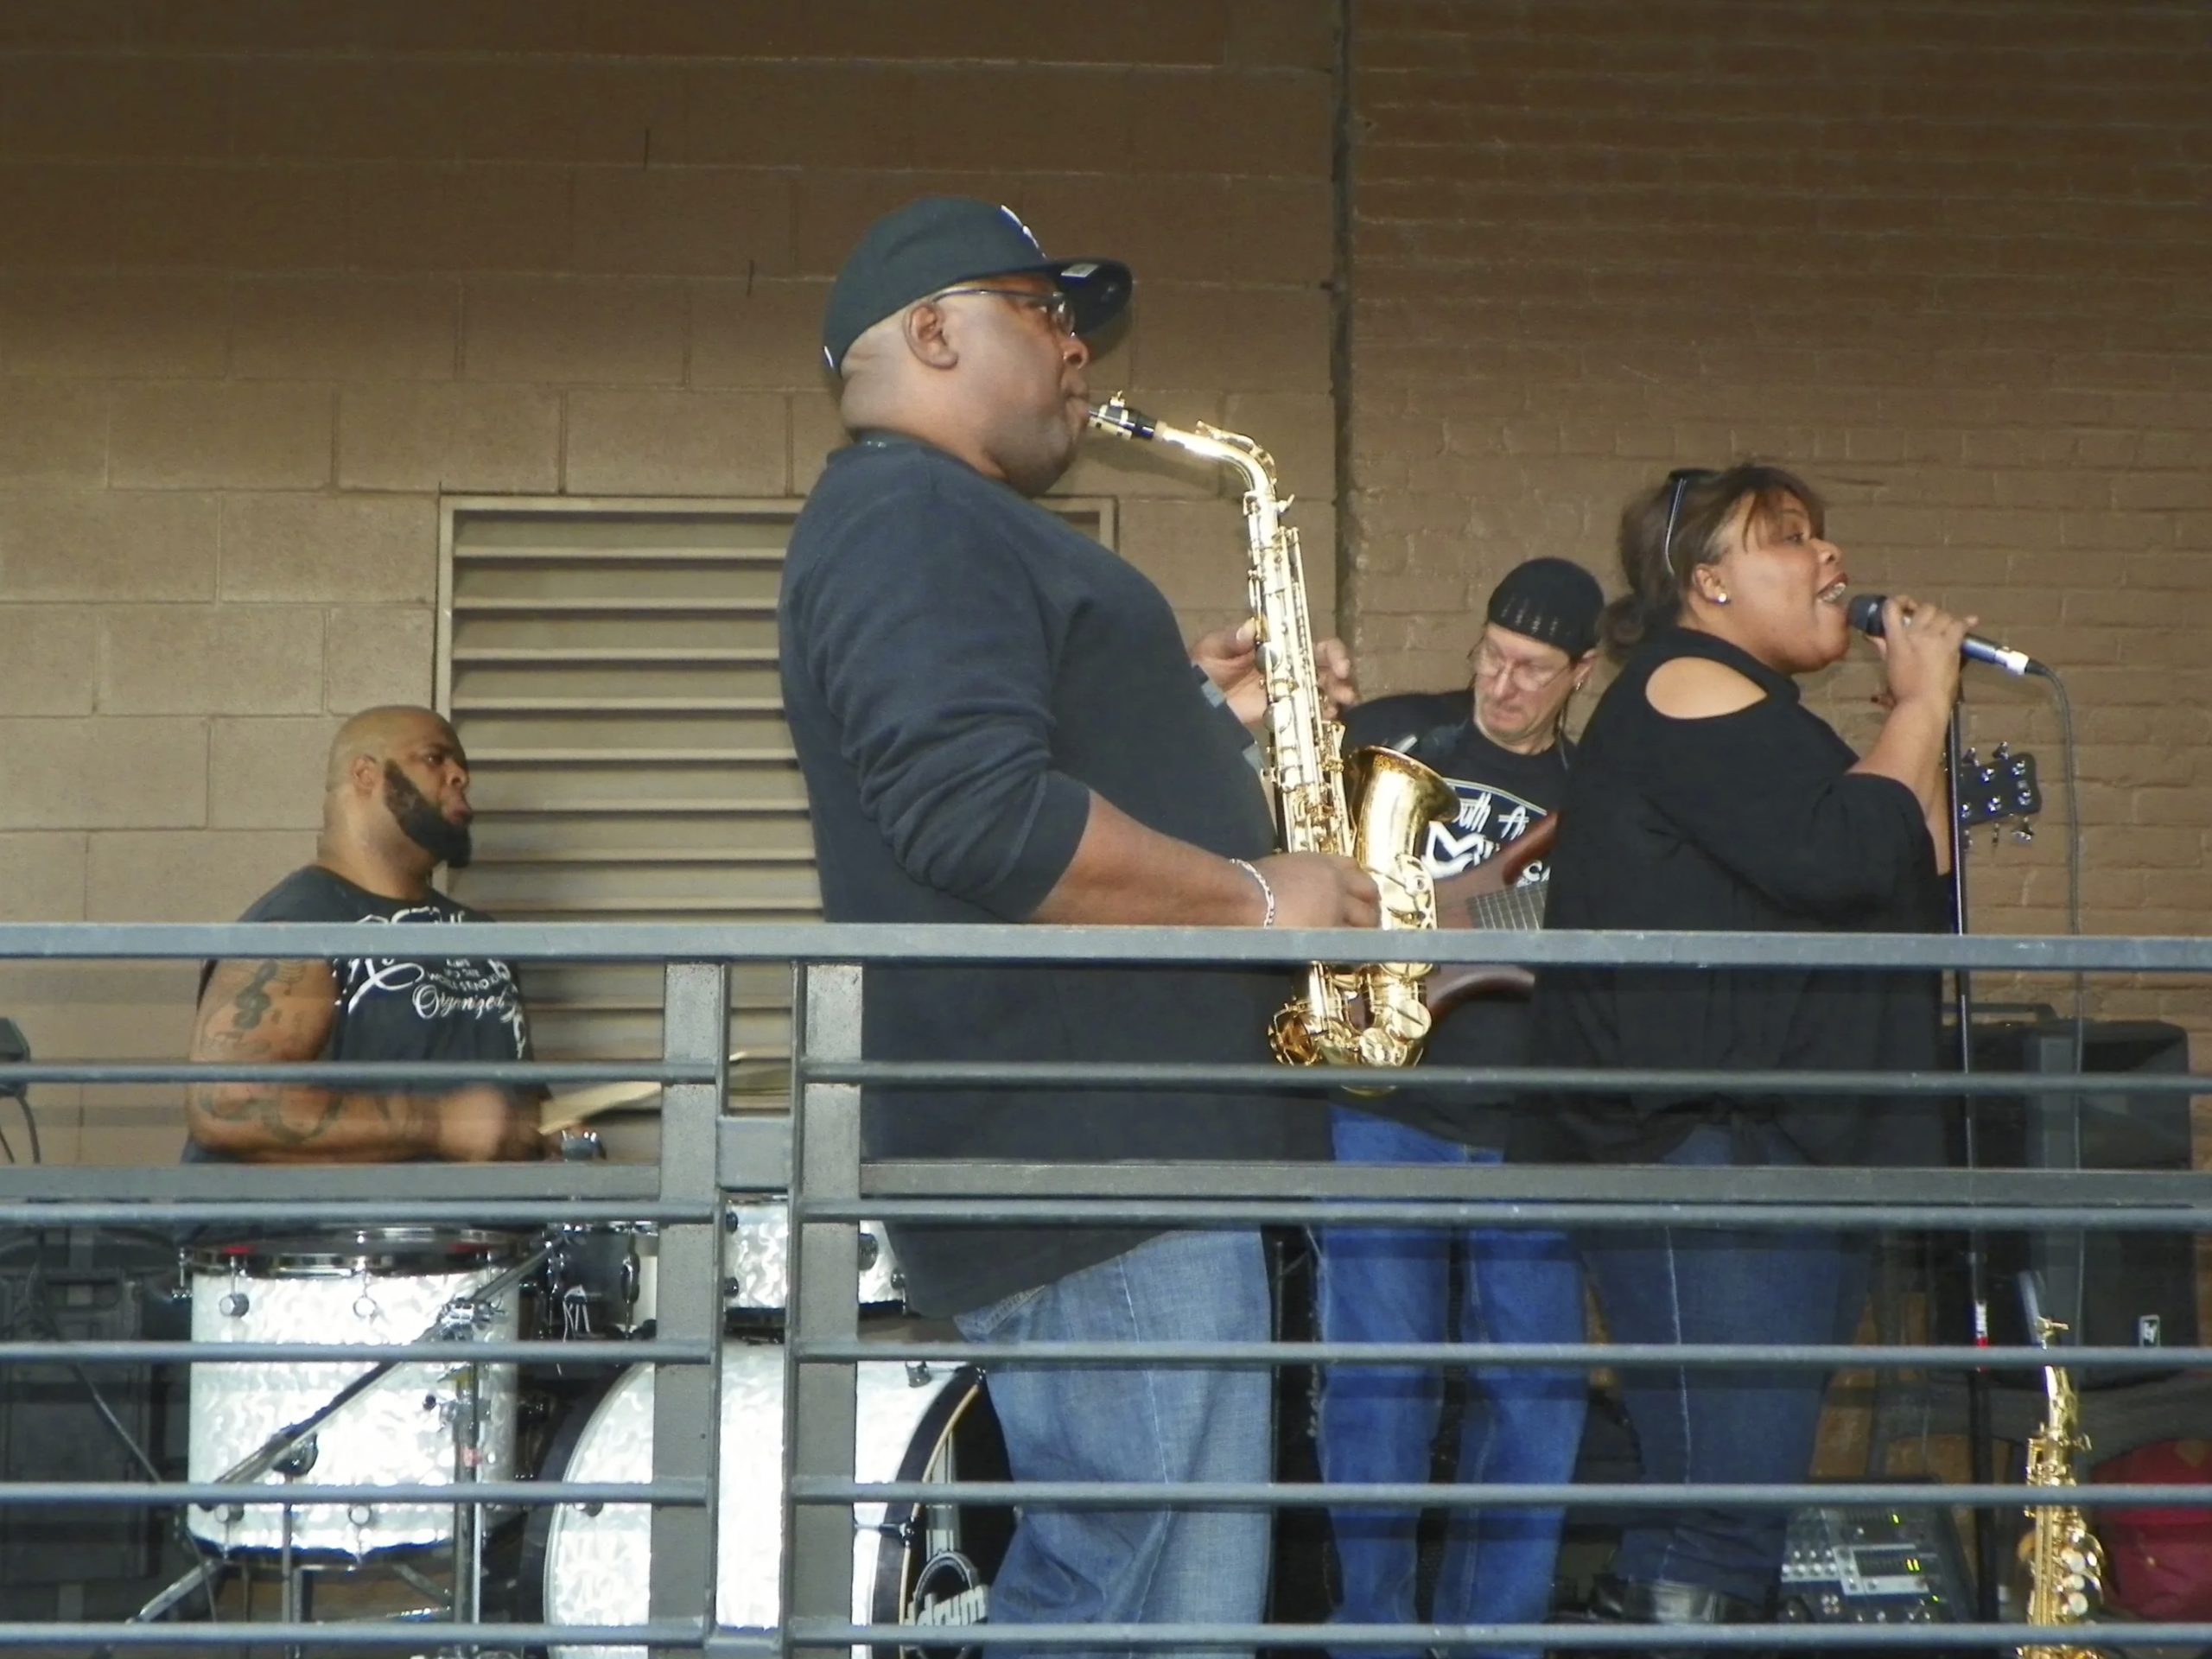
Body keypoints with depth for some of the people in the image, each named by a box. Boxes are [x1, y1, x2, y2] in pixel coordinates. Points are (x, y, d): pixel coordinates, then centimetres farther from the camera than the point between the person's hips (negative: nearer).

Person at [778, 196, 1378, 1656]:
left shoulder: (957, 530, 24)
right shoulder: (916, 520, -11)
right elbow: (984, 819, -25)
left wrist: (1202, 722, 16)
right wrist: (1257, 898, -15)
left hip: (1118, 1147, 11)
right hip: (1099, 1161, -11)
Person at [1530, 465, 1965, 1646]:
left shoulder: (1754, 716, 25)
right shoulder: (1687, 684, -6)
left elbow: (1916, 897, 22)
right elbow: (1840, 856, -21)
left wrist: (1921, 726, 13)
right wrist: (1920, 707, -6)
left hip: (1797, 1161, 10)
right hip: (1705, 1158, -10)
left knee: (1757, 1512, 10)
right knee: (1713, 1546, -15)